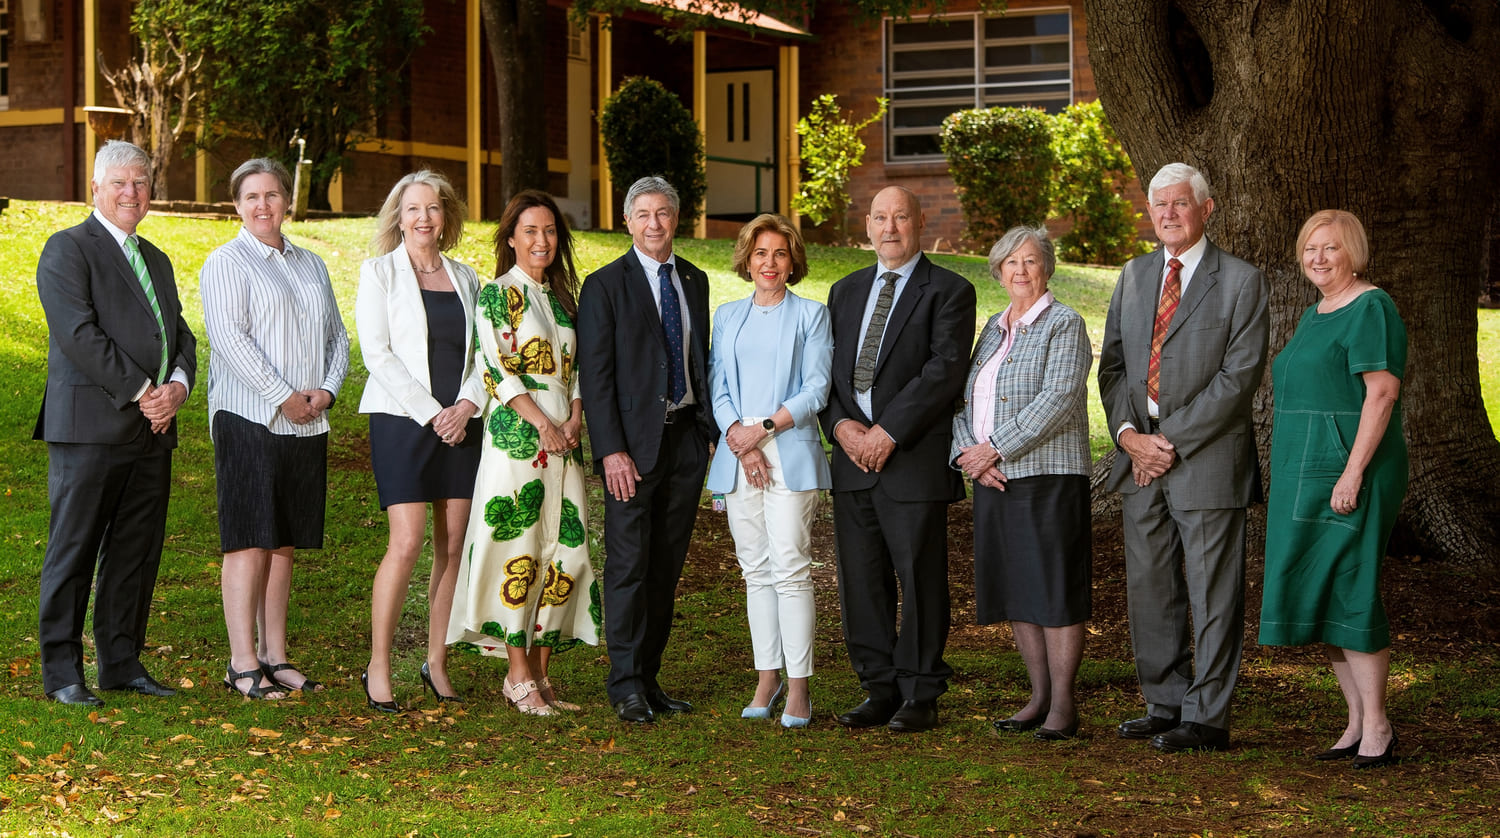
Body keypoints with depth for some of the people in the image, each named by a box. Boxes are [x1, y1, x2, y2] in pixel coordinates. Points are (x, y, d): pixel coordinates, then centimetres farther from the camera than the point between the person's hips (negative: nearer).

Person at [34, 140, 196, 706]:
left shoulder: (156, 260, 22)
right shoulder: (67, 250, -2)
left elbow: (181, 335, 18)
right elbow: (79, 334, -14)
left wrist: (177, 387, -4)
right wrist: (141, 392, -15)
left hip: (153, 430, 7)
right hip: (90, 427, -7)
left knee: (137, 553, 9)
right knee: (74, 552, -2)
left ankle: (122, 663, 17)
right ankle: (61, 671, 3)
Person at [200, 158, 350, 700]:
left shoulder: (312, 266, 19)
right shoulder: (226, 263, -1)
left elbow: (337, 335, 18)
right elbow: (229, 338, -12)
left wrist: (327, 390, -1)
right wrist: (282, 396, -16)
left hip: (307, 425, 6)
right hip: (248, 419, -6)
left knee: (284, 542, 8)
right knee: (249, 541, -7)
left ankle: (275, 656, 13)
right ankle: (243, 665, -5)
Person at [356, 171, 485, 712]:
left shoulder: (464, 277, 14)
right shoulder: (380, 272, 2)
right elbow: (377, 353, -6)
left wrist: (467, 403, -6)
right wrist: (431, 413, -12)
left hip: (459, 423, 4)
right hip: (401, 419, -4)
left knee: (453, 544, 2)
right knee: (407, 543, -12)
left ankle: (437, 661, 12)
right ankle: (378, 667, -3)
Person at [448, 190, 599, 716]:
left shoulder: (564, 296, 17)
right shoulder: (497, 294, -1)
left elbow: (576, 368, 17)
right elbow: (498, 367, -9)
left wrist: (575, 418, -2)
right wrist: (543, 423, -15)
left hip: (564, 434, 6)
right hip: (516, 434, -6)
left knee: (566, 550, 3)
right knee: (518, 548, -6)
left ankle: (541, 669, 10)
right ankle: (519, 676, -1)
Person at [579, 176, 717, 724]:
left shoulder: (695, 281, 14)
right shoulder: (605, 285, -3)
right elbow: (594, 376, -8)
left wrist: (712, 427, 7)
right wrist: (611, 451, -15)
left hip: (687, 437, 5)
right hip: (634, 442, -5)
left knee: (667, 566, 8)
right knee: (629, 566, -4)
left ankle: (649, 677, 15)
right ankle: (626, 685, 2)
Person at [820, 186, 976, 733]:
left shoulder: (949, 292, -1)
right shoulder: (846, 291, 18)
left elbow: (945, 370, -12)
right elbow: (826, 368, 14)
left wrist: (888, 432, -16)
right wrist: (841, 425, -5)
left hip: (915, 461, -5)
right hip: (853, 460, 6)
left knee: (920, 580, -1)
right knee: (860, 582, 7)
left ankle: (920, 697, 7)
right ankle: (880, 690, 16)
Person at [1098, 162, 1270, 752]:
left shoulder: (1241, 282, -4)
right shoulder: (1133, 276, 14)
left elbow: (1239, 376, -11)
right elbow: (1112, 364, 14)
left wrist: (1173, 441, -14)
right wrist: (1129, 434, -4)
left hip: (1207, 460, -6)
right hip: (1141, 459, 6)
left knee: (1212, 594, -1)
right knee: (1149, 590, 10)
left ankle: (1206, 719, 5)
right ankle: (1165, 705, 21)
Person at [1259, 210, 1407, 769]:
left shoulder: (1370, 309, -10)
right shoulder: (1315, 315, 19)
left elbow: (1382, 392, -18)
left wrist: (1353, 472, -24)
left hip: (1348, 474, -10)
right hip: (1308, 476, 10)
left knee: (1347, 593, -10)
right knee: (1322, 597, 8)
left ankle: (1377, 728, -4)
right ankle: (1357, 724, 13)